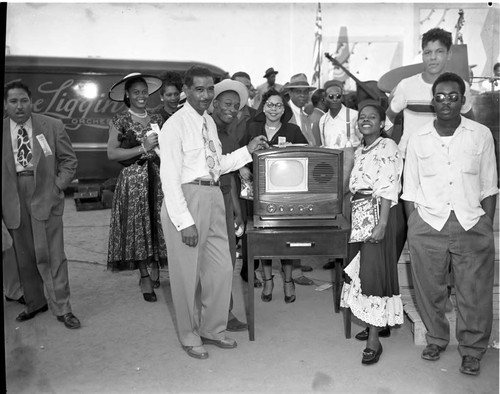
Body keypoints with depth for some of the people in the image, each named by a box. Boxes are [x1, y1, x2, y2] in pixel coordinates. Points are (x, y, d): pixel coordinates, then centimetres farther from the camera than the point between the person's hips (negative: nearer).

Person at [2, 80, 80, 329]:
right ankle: (34, 303, 29)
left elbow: (69, 160, 5)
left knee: (50, 254, -3)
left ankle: (62, 308, 7)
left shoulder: (52, 126, 0)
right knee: (24, 256, 12)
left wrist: (58, 185, -6)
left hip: (45, 197, -2)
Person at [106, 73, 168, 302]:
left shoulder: (157, 119, 13)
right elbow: (112, 154, -9)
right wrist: (143, 148, -14)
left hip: (158, 178, 3)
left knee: (159, 224, 2)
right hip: (132, 180, -3)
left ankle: (155, 269, 19)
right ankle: (144, 276, 9)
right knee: (137, 226, -2)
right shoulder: (120, 121, 2)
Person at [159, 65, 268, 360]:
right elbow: (170, 178, -15)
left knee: (221, 268, 12)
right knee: (187, 272, 6)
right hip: (186, 198, -7)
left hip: (213, 197, 7)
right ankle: (190, 337, 28)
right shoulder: (175, 125, -10)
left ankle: (212, 330, 33)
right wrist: (185, 222, -18)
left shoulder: (209, 122, 13)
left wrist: (247, 151, 9)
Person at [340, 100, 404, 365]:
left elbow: (389, 190, -16)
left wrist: (382, 224, -22)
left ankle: (374, 339, 1)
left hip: (378, 213, -8)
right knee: (361, 268, 12)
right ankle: (376, 323, 28)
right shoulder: (359, 150, 16)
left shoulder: (387, 147, -8)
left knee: (374, 270, -6)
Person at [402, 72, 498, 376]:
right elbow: (410, 191, 6)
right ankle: (436, 338, 32)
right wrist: (413, 228, 2)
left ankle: (472, 349, 26)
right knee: (430, 289, 9)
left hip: (472, 224, 0)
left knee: (475, 291, 6)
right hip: (428, 223, 1)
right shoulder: (418, 139, 4)